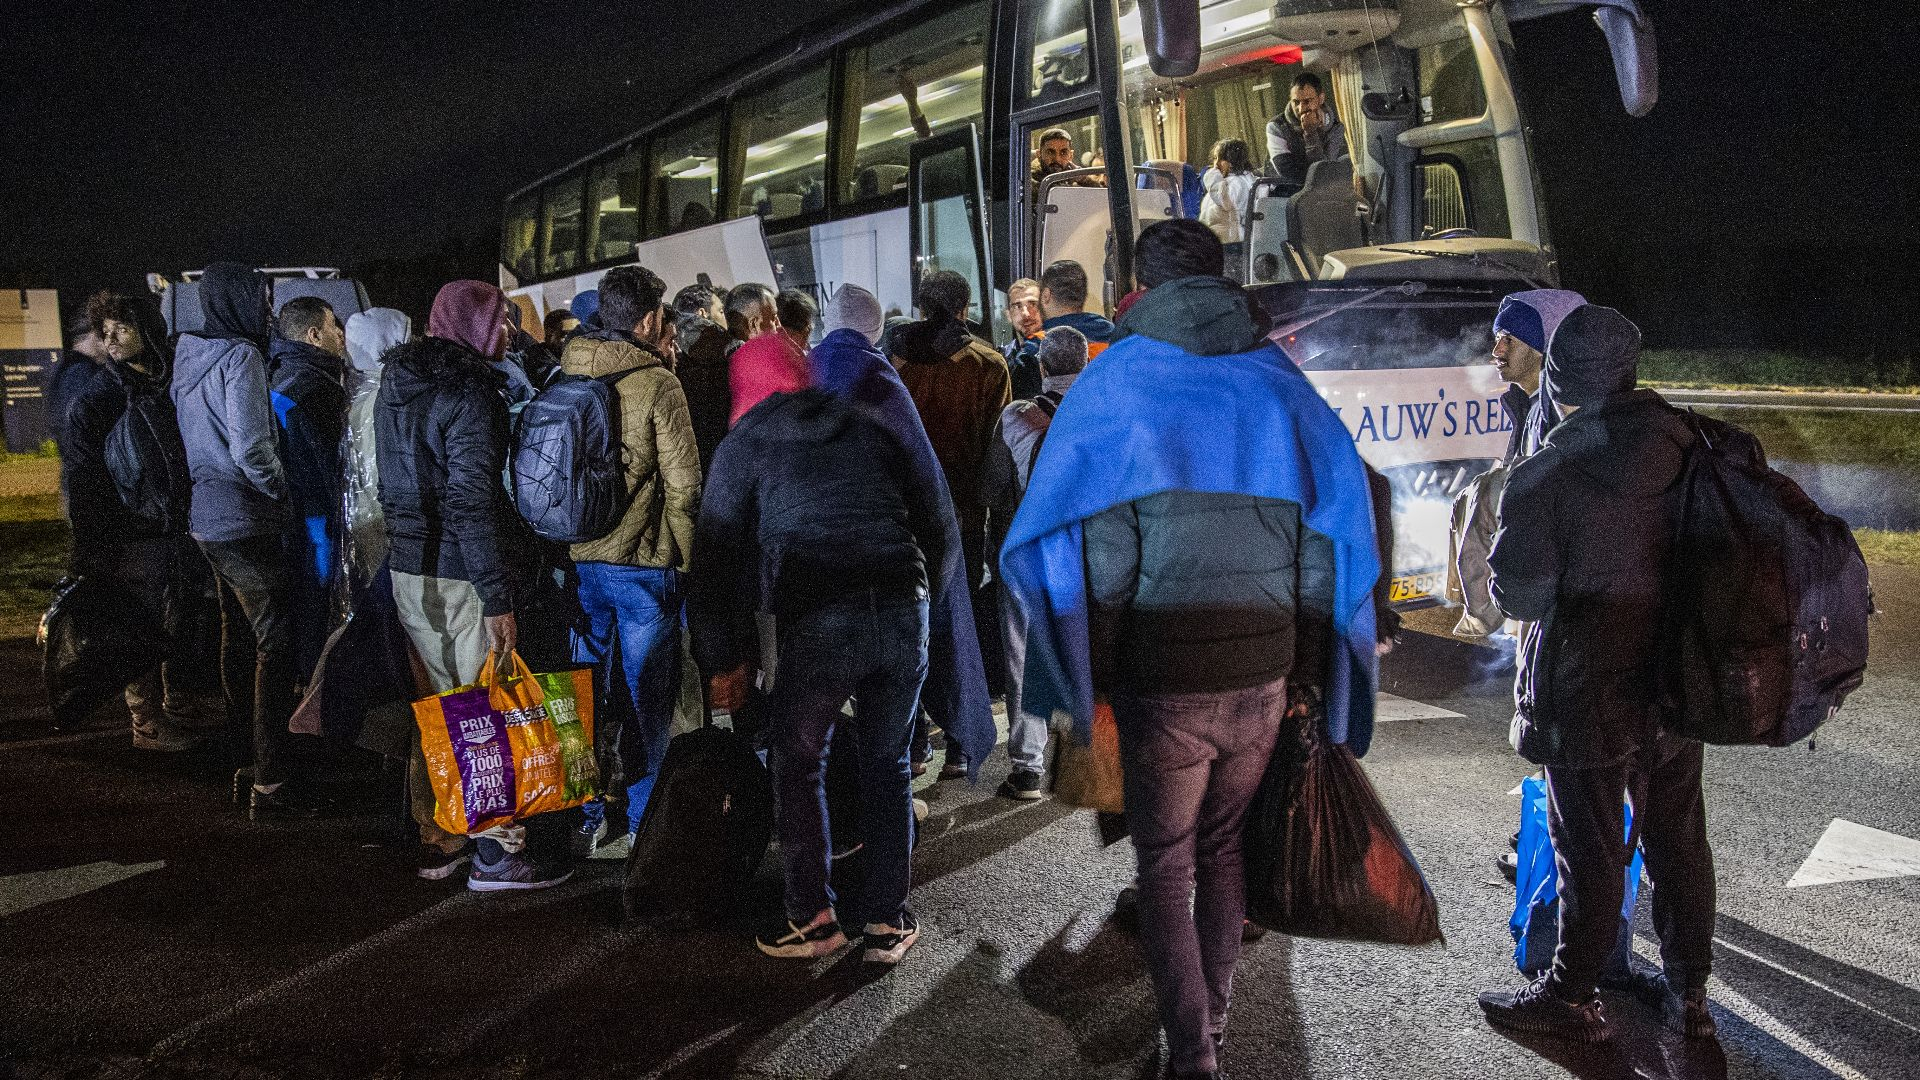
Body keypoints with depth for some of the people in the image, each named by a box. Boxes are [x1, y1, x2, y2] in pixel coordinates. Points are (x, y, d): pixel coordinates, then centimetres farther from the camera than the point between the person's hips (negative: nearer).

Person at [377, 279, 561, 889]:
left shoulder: (398, 383, 13)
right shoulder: (469, 391, -15)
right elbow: (472, 501, -21)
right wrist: (497, 598, -20)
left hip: (408, 565, 9)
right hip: (460, 575, -9)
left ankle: (437, 844, 23)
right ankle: (496, 855, 4)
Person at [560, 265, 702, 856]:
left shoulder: (564, 378, 5)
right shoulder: (658, 384, -11)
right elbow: (683, 486, -12)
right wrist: (684, 557, 0)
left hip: (576, 558, 5)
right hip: (642, 562, -5)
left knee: (584, 693, 14)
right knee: (644, 694, 6)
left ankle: (584, 817, 21)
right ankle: (644, 821, 14)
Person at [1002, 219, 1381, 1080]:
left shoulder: (1116, 382, -6)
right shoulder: (1280, 382, 3)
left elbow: (1075, 542, -11)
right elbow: (1335, 531, 3)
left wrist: (1089, 678, -4)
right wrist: (1308, 676, 9)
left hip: (1160, 676, -3)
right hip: (1264, 672, 4)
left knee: (1165, 868, 10)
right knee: (1223, 848, 21)